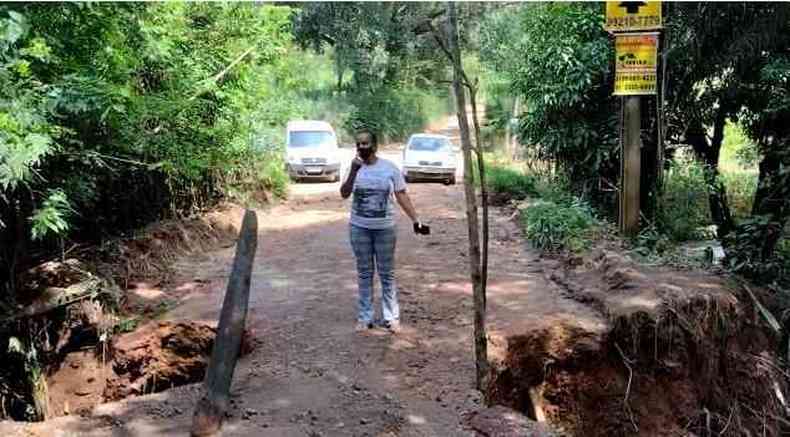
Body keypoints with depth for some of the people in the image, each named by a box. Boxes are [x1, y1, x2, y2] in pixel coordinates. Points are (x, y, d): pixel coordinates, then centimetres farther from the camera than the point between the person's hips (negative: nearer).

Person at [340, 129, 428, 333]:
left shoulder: (390, 168, -5)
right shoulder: (354, 167, -2)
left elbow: (402, 196, -2)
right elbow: (344, 194, -13)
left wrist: (416, 221, -8)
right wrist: (353, 171, -26)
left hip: (384, 228, -1)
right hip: (359, 228, 1)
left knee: (387, 274, 7)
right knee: (364, 273, 10)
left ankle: (391, 317, 16)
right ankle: (364, 317, 19)